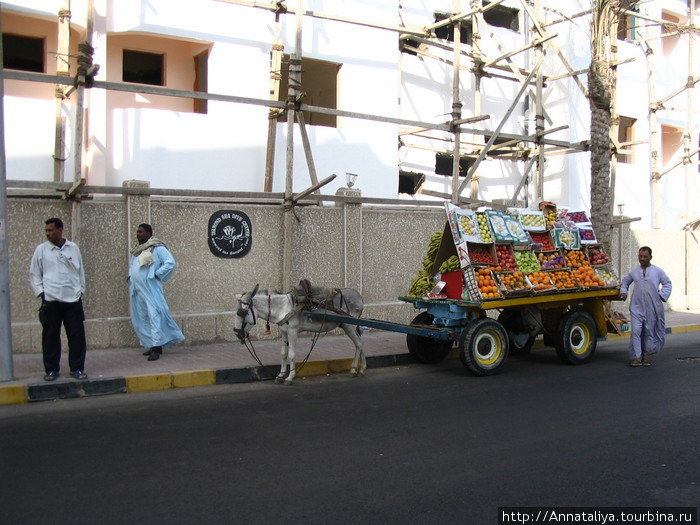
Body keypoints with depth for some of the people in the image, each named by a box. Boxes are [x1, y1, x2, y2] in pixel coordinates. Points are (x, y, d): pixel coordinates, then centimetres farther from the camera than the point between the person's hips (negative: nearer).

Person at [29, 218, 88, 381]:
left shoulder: (73, 248, 8)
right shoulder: (41, 249, 4)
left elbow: (80, 271, 15)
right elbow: (34, 274, 7)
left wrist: (80, 290, 9)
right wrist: (40, 292, -3)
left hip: (73, 300, 1)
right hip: (50, 300, -1)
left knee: (77, 335, 2)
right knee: (50, 336, 4)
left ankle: (77, 368, 13)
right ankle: (51, 369, 16)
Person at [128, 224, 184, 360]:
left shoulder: (157, 248, -5)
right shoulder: (136, 250, 19)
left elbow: (171, 263, -12)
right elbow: (131, 266, 33)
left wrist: (157, 275, -12)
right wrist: (130, 278, 15)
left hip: (151, 289, -8)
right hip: (136, 290, 9)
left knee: (154, 315, -11)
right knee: (140, 319, 10)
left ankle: (156, 348, -13)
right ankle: (152, 345, 18)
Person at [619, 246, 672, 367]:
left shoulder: (658, 271, 7)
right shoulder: (634, 272, 12)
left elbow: (667, 283, 12)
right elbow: (625, 281, 27)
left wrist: (662, 296, -1)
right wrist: (623, 292, 11)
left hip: (653, 308, -1)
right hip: (637, 307, 1)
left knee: (649, 332, 5)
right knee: (636, 331, -10)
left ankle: (646, 355, 18)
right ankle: (636, 357, -8)